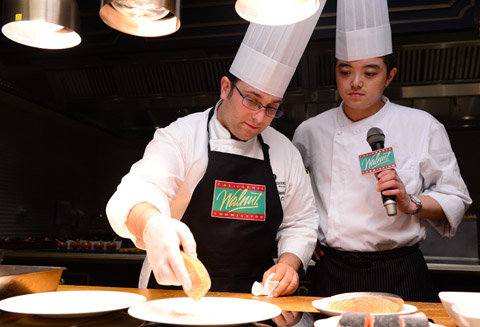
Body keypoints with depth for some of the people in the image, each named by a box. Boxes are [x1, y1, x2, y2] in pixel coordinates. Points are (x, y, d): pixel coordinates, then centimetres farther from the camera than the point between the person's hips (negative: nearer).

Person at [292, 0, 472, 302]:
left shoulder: (423, 127, -3)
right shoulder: (311, 131, 0)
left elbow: (456, 200, 0)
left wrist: (410, 203, -17)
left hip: (400, 276, -1)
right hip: (333, 274, 1)